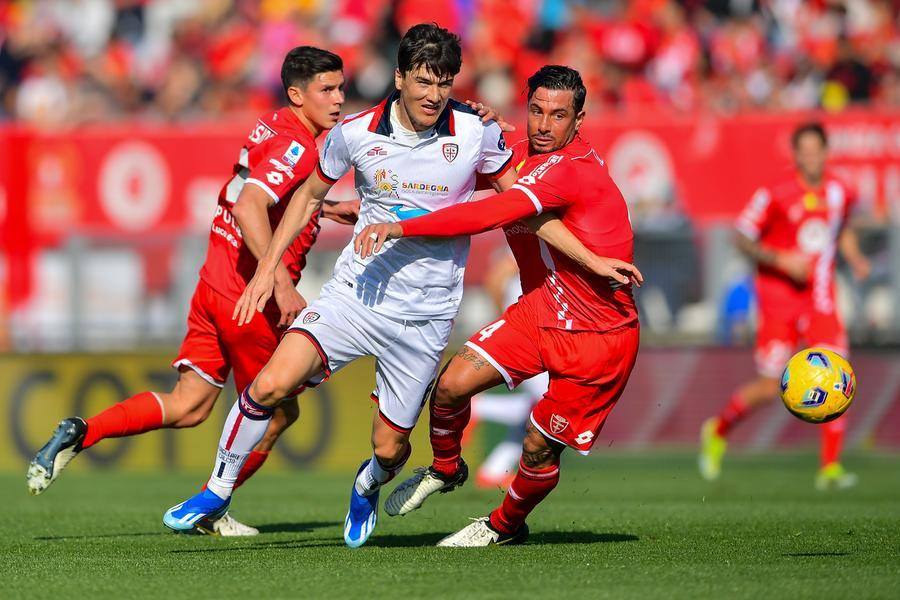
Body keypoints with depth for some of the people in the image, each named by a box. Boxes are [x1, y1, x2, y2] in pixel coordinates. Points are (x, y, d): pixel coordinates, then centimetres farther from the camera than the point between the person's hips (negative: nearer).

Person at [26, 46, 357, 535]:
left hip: (216, 284, 9)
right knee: (279, 412, 10)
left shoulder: (272, 129, 13)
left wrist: (326, 209, 28)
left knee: (187, 407, 10)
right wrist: (282, 282, -35)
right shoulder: (297, 147, -17)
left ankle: (81, 433, -2)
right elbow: (249, 207, -31)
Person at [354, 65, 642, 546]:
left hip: (599, 335, -7)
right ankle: (444, 468, 22)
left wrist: (401, 227, -40)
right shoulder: (539, 161, 1)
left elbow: (490, 215, -38)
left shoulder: (568, 169, -27)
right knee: (452, 384, -8)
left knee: (539, 449, -1)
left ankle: (506, 525, 29)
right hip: (539, 309, 7)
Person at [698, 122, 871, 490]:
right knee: (769, 388, -4)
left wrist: (855, 260, 6)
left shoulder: (840, 193, 4)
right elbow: (742, 239, -7)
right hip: (778, 297, -4)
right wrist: (781, 260, -19)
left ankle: (830, 467, -4)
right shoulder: (776, 195, -12)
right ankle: (718, 431, 25)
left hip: (820, 298, 4)